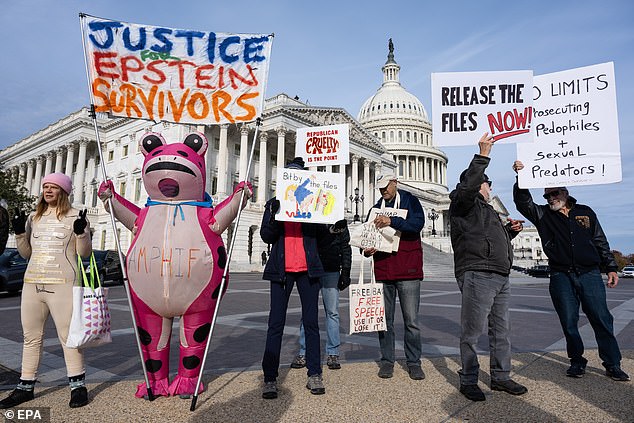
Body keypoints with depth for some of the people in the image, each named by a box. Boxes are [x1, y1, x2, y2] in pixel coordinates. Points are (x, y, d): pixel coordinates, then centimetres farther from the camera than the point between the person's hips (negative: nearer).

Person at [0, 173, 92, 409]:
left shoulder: (75, 217, 2)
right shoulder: (34, 217, 16)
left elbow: (84, 253, -2)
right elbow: (27, 253, 20)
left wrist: (81, 233, -18)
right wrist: (19, 233, 5)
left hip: (62, 284, -6)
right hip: (32, 283, 6)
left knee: (68, 335, -4)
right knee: (31, 337, 13)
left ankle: (78, 385, 7)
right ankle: (25, 387, 25)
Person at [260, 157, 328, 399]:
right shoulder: (274, 203, 10)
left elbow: (320, 231, 1)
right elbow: (266, 236, 1)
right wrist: (274, 214, -15)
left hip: (308, 269, 1)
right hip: (282, 269, 0)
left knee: (311, 322, 5)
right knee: (276, 323, 0)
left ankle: (314, 375, 15)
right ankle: (270, 378, 7)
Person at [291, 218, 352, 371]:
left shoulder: (339, 220, 11)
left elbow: (345, 247, 11)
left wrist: (345, 272, 4)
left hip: (331, 271, 1)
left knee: (332, 312, 3)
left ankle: (333, 354, 11)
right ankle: (303, 353, 10)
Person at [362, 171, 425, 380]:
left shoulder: (410, 201, 3)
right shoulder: (376, 208, 15)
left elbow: (418, 222, -15)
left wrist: (392, 221, -25)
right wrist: (366, 250, -4)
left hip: (408, 270, -4)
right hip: (383, 271, 4)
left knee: (411, 321, 1)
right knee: (385, 320, 9)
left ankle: (414, 362, 14)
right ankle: (387, 360, 20)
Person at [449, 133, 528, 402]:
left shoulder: (487, 211, 30)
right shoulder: (462, 203, 1)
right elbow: (467, 185, -22)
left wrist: (510, 230, 18)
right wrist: (483, 155, -18)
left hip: (500, 277, 10)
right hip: (477, 276, -10)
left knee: (501, 329, 13)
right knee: (472, 331, -5)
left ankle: (500, 377, 25)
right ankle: (468, 381, 6)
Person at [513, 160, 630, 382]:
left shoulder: (585, 212, 14)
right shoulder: (542, 215, 9)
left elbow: (601, 242, 16)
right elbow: (523, 202, -6)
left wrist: (611, 268, 10)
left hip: (590, 274, 1)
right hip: (561, 277, 0)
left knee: (602, 319, 1)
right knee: (569, 322, 3)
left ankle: (613, 365, 12)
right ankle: (577, 362, 17)